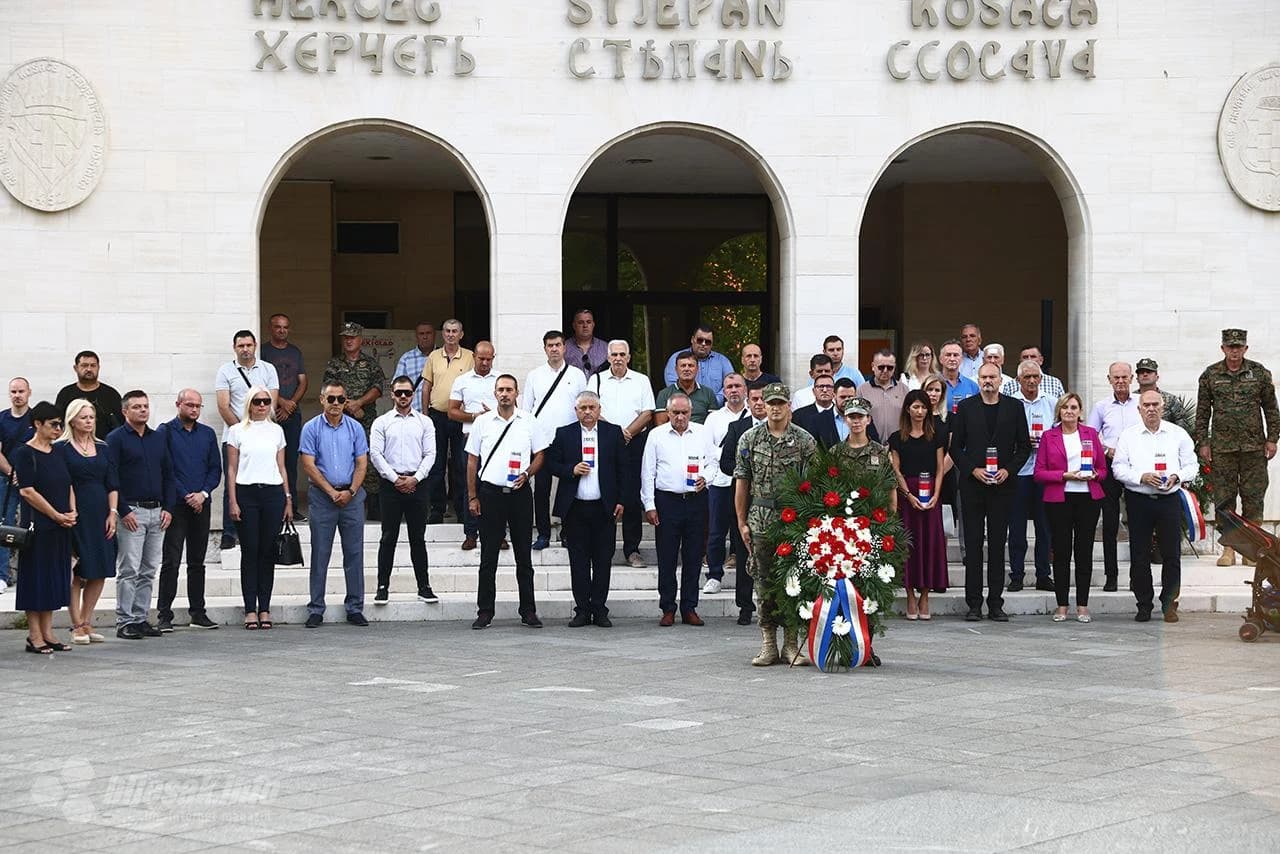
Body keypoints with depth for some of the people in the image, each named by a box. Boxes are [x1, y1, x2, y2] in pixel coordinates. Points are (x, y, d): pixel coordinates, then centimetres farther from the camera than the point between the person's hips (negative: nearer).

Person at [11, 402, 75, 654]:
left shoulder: (58, 453, 13)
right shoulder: (24, 453, -9)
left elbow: (68, 485, 18)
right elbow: (27, 491, -15)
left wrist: (72, 512, 0)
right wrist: (57, 516, -14)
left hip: (60, 528, 7)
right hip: (38, 526, -7)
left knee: (55, 578, 8)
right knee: (36, 577, -3)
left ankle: (47, 633, 14)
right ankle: (34, 636, 2)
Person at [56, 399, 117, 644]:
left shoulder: (102, 448, 13)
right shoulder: (62, 448, -2)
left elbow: (112, 483, 12)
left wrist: (113, 513, 3)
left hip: (101, 514, 5)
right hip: (76, 515, -5)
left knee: (100, 573, 4)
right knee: (77, 573, -4)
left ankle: (86, 622, 13)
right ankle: (77, 626, 2)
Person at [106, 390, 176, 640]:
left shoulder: (158, 439, 15)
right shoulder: (116, 439, -3)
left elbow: (169, 475, 18)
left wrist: (168, 508, 6)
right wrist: (123, 511, -14)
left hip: (157, 512, 6)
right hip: (131, 512, -6)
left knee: (149, 571, 7)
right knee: (129, 570, -7)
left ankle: (140, 618, 12)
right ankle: (124, 622, -4)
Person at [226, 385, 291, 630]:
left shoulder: (276, 430, 11)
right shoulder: (237, 431, 4)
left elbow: (282, 467, 13)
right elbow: (231, 469, 3)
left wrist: (288, 499, 8)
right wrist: (233, 502, -5)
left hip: (273, 493, 2)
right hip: (247, 492, -2)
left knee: (268, 552, 2)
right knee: (250, 551, -1)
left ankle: (265, 608, 7)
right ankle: (250, 610, 2)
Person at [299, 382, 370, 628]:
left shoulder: (355, 428, 6)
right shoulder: (311, 428, -1)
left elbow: (362, 463, 5)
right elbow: (309, 465, -5)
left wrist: (350, 491, -9)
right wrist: (333, 492, -10)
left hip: (352, 496, 2)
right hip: (322, 495, -2)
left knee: (354, 553, 3)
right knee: (320, 554, 0)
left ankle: (355, 608, 10)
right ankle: (316, 610, 5)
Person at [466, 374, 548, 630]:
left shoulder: (529, 422, 5)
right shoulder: (482, 422, 5)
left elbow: (540, 455, 9)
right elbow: (472, 461, 7)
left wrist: (527, 474, -11)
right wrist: (472, 497, 2)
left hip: (519, 492, 0)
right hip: (490, 491, 0)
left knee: (524, 556, 4)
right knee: (488, 557, 2)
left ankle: (528, 611, 9)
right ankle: (485, 612, 7)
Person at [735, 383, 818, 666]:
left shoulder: (805, 441, 2)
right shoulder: (749, 439, 6)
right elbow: (741, 482, 7)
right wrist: (742, 522, 3)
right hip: (760, 519, 1)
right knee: (764, 581, 3)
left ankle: (791, 644, 7)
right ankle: (768, 644, 8)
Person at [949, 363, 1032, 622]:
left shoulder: (1014, 407, 6)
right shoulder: (965, 407, 5)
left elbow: (1024, 445, 7)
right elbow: (956, 446, 5)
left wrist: (1008, 470, -7)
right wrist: (973, 470, -8)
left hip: (1002, 484, 0)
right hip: (972, 484, 0)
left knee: (998, 544, 3)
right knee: (973, 544, 1)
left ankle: (995, 603, 6)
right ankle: (974, 603, 4)